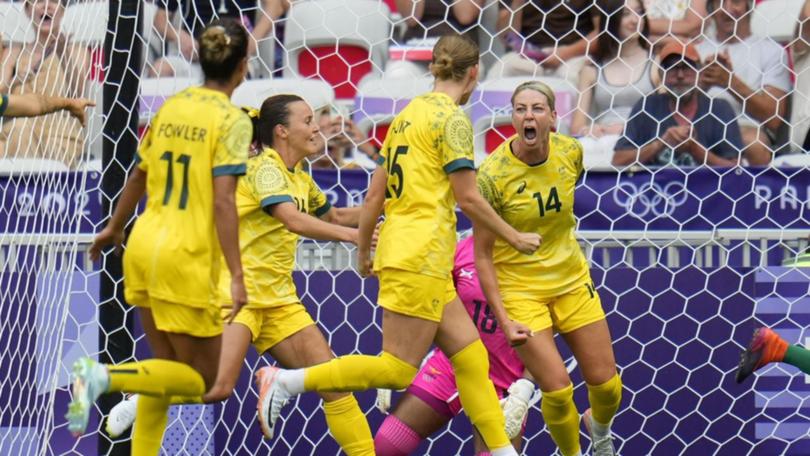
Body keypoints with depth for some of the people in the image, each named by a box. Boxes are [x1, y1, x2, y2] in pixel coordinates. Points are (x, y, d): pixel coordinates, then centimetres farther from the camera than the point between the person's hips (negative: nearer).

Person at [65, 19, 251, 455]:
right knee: (199, 379, 5)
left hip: (144, 245, 7)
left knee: (167, 370, 18)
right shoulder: (232, 120, -11)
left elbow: (139, 176, 19)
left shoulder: (172, 105, 9)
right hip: (186, 257, -7)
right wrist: (236, 276, -20)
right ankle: (104, 377, -14)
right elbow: (223, 200, -18)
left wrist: (114, 228, 35)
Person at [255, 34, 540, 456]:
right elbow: (468, 198, -10)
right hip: (421, 258, -10)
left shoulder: (408, 114, 17)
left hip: (398, 252, 10)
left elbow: (374, 195, 17)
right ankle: (286, 381, -11)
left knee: (470, 355, 10)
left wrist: (363, 252, 26)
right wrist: (514, 237, 2)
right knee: (397, 370, -9)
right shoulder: (451, 118, -7)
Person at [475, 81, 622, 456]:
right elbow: (482, 254, -17)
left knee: (606, 384, 6)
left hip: (572, 280, 4)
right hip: (519, 287, -4)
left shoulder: (570, 152, -10)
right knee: (558, 390, -14)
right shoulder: (492, 175, -22)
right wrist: (504, 320, -21)